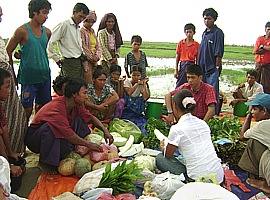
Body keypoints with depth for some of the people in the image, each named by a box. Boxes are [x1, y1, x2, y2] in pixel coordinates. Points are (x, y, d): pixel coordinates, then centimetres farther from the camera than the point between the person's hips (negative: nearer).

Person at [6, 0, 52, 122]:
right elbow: (8, 52, -4)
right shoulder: (22, 30, -9)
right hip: (28, 78, -5)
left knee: (42, 107, 12)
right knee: (27, 109, 1)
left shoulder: (47, 32, 7)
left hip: (44, 76, 5)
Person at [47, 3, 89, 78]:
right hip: (70, 63, -8)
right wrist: (57, 59, -9)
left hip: (79, 62, 8)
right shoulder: (64, 24, -10)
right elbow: (50, 43, -15)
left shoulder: (78, 28, 16)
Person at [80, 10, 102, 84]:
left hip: (94, 61, 8)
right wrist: (91, 57, -9)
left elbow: (98, 45, 17)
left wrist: (97, 56, 1)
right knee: (88, 82, -10)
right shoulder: (81, 31, -7)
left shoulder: (92, 31, 18)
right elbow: (83, 47, -13)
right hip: (86, 60, -8)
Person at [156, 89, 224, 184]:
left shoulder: (176, 129, -13)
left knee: (160, 158, 6)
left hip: (199, 181, -7)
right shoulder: (203, 123, 6)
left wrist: (162, 146, 25)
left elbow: (167, 155, 2)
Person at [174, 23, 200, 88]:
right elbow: (177, 57, 6)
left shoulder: (197, 45, 0)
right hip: (182, 65, 1)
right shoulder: (181, 43, 4)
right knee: (179, 85, 1)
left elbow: (197, 60, 4)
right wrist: (176, 70, 2)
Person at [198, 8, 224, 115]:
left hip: (212, 68, -8)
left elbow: (219, 53, -12)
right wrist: (199, 65, 16)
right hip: (202, 68, 8)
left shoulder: (218, 32, -7)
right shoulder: (204, 33, 17)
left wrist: (217, 67, -15)